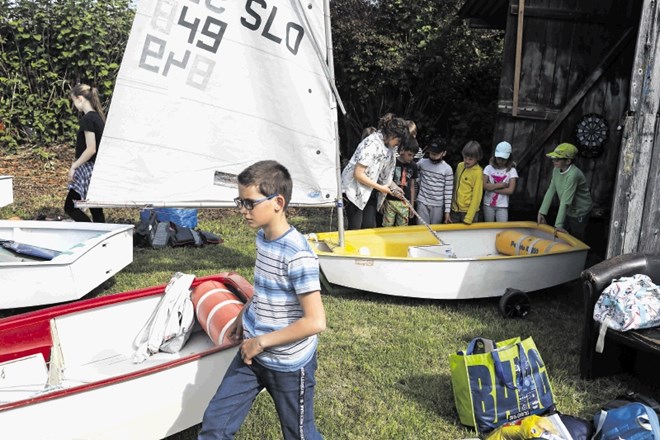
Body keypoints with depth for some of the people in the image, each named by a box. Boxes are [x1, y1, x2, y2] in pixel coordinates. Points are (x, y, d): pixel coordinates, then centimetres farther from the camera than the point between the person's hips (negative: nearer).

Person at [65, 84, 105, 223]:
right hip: (99, 169, 9)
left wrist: (74, 166, -13)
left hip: (88, 169, -9)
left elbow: (91, 149, -21)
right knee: (96, 210, 9)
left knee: (70, 207, -1)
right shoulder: (98, 116, 11)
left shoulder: (87, 119, -15)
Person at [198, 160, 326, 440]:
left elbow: (316, 322, -27)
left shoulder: (297, 255, -26)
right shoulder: (262, 236, 0)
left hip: (289, 364, -7)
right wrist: (243, 315, 7)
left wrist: (261, 341, -20)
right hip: (252, 354, 7)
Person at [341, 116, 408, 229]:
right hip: (354, 190, -8)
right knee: (355, 228, -4)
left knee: (370, 226, 5)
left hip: (370, 192, 8)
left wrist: (393, 186, -1)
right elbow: (358, 174, -25)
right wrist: (380, 188, -18)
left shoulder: (387, 146, 3)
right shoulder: (372, 144, -23)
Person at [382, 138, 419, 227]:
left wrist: (412, 205, 11)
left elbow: (412, 186, 12)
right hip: (390, 201, -3)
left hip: (405, 203, 3)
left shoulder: (413, 166, 5)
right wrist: (382, 202, 0)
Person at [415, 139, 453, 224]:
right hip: (422, 202, 1)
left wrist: (447, 210, -6)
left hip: (438, 205, -1)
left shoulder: (447, 169, -7)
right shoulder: (422, 162, -3)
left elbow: (448, 192, -6)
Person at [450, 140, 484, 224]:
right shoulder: (460, 166, 3)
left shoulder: (478, 172, -15)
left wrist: (469, 218, -18)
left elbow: (476, 196, -16)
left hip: (469, 210, -6)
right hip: (455, 209, 6)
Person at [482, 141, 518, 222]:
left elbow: (510, 190, -13)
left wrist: (492, 188, -13)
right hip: (488, 204, 1)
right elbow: (485, 186, -12)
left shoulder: (511, 170, -4)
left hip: (502, 206, -1)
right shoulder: (489, 168, -1)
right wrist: (502, 185, -14)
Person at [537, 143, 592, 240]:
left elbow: (566, 201, -32)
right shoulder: (557, 170, -6)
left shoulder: (572, 175, -31)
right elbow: (550, 191, -3)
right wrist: (542, 212, -7)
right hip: (568, 211, 7)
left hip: (579, 214, -7)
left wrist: (559, 224, -31)